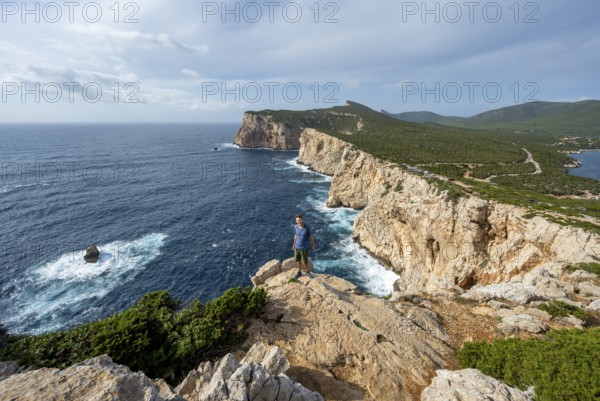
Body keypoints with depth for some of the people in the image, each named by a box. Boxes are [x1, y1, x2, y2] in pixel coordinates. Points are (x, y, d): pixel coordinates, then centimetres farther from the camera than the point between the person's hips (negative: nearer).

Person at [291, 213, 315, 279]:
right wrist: (294, 244, 13)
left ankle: (307, 272, 37)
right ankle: (299, 272, 39)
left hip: (304, 248, -3)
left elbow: (311, 236, -7)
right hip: (297, 247, 3)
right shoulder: (295, 227, -10)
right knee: (298, 260, 17)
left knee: (305, 261, 10)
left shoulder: (307, 227, -20)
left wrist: (313, 245, 2)